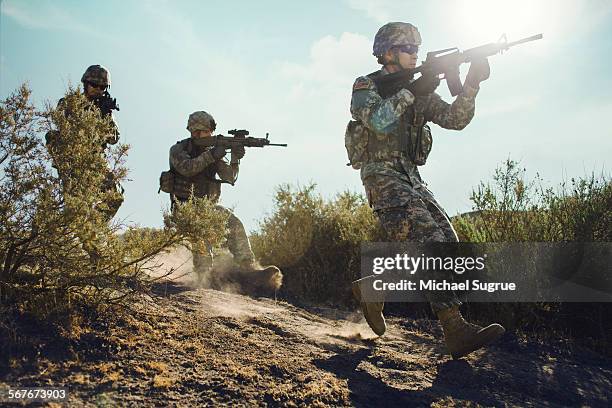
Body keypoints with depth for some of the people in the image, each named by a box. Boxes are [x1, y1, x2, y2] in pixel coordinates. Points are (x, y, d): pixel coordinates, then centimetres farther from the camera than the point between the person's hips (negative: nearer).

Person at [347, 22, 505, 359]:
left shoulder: (419, 91, 18)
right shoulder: (366, 86, 1)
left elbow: (455, 119, 6)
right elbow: (377, 119, -20)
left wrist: (472, 84, -7)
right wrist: (411, 91, -17)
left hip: (411, 178, 8)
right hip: (382, 175, -7)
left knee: (446, 242, -4)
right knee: (428, 242, -22)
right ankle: (456, 330, -26)